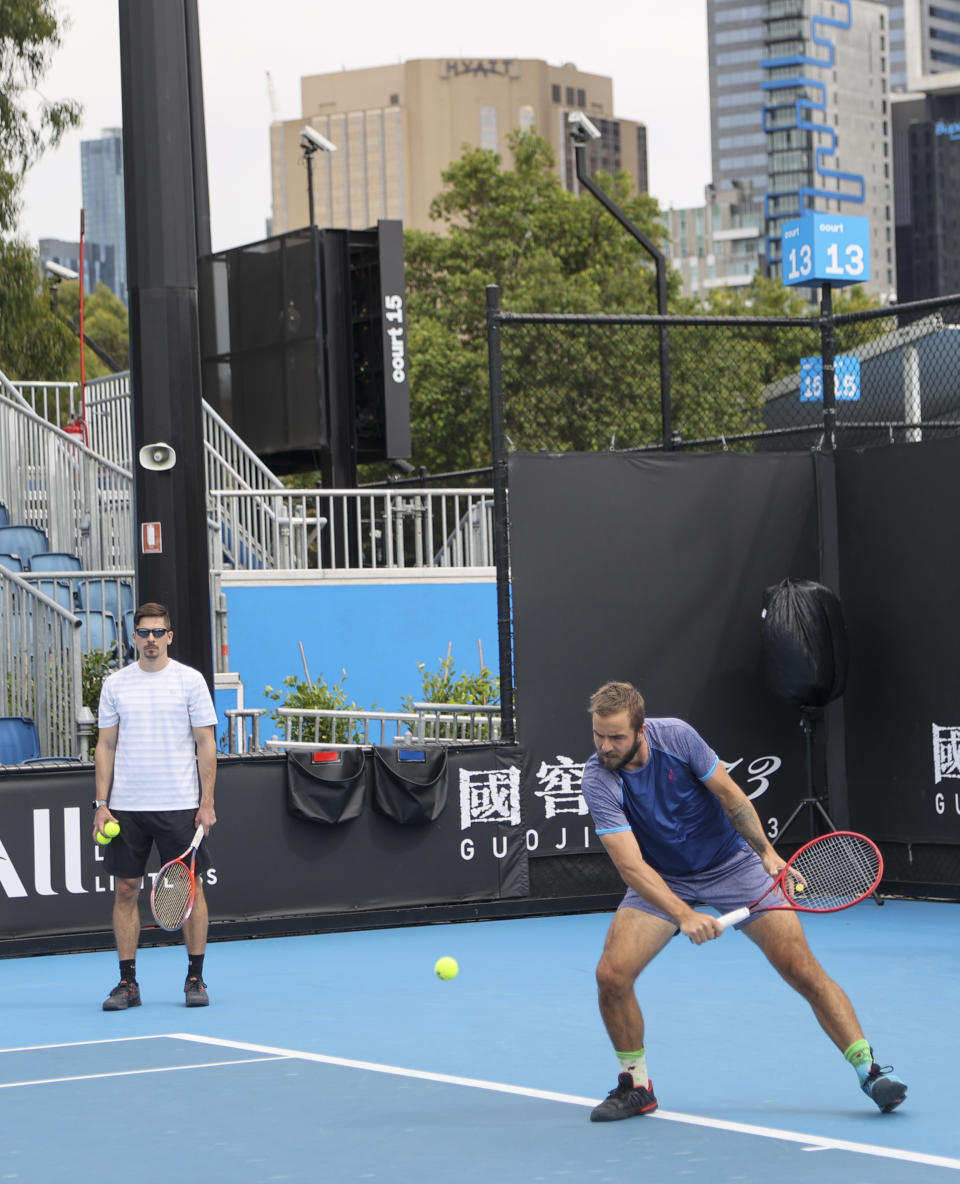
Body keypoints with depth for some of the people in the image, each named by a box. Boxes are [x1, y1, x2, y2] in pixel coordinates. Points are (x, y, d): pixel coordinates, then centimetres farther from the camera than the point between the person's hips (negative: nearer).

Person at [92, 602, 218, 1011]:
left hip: (180, 806, -2)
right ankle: (127, 983, 9)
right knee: (125, 890, 3)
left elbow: (206, 745, 0)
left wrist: (207, 803, -6)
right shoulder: (115, 684, 6)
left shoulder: (190, 681, 0)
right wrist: (101, 804, 2)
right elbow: (106, 747, 9)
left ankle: (195, 978, 9)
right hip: (126, 808, 2)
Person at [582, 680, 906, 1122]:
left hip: (731, 863, 0)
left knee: (802, 968, -10)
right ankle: (635, 1086, 4)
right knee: (611, 975, -18)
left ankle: (869, 1069, -1)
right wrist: (683, 916, -40)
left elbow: (728, 793, -7)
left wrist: (765, 851, -14)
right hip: (661, 881, 0)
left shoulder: (676, 736, -20)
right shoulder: (598, 779, -23)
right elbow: (631, 865, -28)